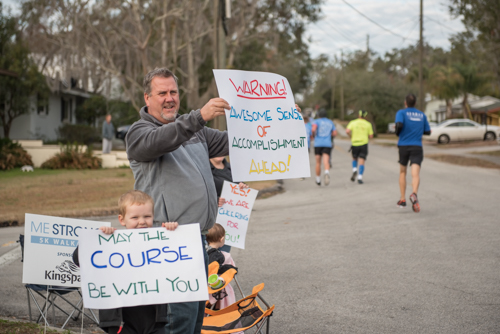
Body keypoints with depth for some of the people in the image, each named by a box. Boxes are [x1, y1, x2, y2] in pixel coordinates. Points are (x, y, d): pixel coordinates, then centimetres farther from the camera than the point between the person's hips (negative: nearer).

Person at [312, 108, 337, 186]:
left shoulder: (317, 121, 5)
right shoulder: (330, 122, 16)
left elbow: (313, 129, -15)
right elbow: (335, 133, 13)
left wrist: (313, 135, 5)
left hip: (318, 144, -1)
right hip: (327, 144, 1)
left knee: (318, 162, 15)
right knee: (326, 162, -15)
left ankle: (318, 180, 23)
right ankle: (327, 173, -47)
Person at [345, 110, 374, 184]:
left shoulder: (353, 122, 2)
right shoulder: (368, 124, 4)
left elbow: (347, 131, -13)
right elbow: (371, 136, 3)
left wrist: (351, 137, 6)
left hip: (354, 144, 1)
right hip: (364, 144, -1)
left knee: (354, 159, 24)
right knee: (361, 162, -1)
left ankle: (354, 171, -1)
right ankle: (360, 177, -14)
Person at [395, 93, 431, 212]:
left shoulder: (401, 112, 0)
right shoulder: (422, 115, 12)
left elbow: (399, 125, -19)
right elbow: (427, 131, 16)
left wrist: (397, 133, 2)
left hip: (404, 146, -1)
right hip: (417, 147, 1)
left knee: (402, 172, 19)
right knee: (415, 174, -13)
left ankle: (403, 199, 20)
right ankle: (414, 194, -42)